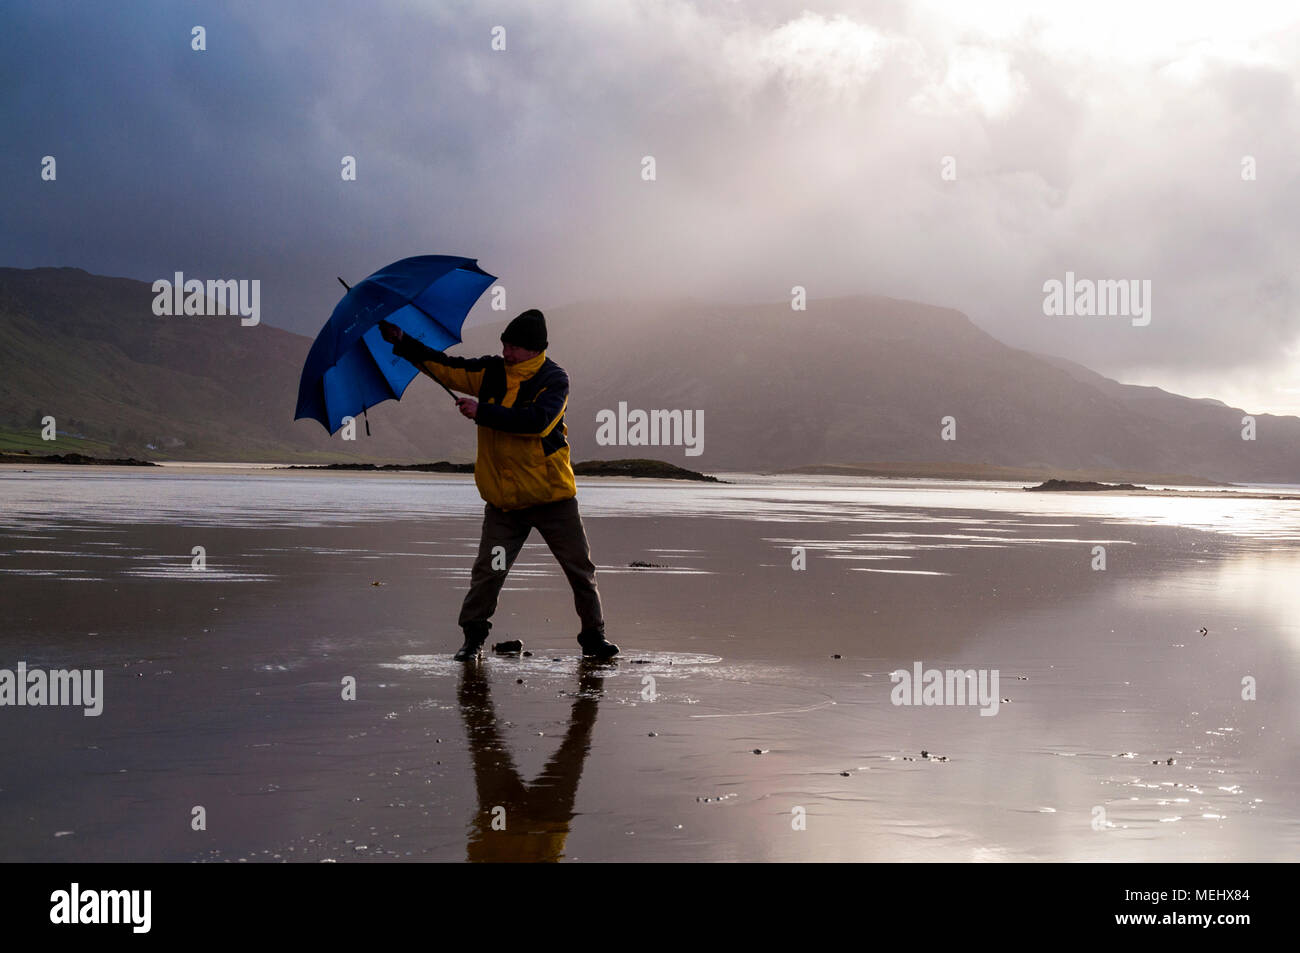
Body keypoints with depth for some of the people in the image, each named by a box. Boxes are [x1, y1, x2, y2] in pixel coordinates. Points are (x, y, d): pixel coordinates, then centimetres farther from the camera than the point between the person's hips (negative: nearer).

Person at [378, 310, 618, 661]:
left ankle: (593, 635, 17)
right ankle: (473, 635, 12)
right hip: (503, 500, 3)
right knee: (487, 570, -3)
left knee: (580, 568, 2)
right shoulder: (491, 372, 5)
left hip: (553, 496, -3)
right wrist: (402, 342, 1)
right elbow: (445, 367, 8)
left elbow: (538, 420, -24)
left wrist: (483, 412, -23)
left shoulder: (553, 379, -8)